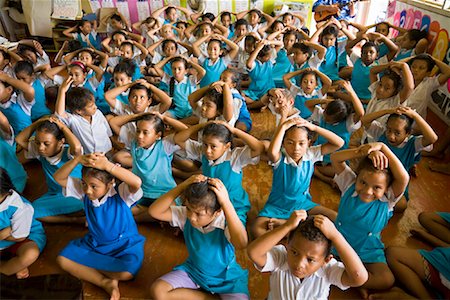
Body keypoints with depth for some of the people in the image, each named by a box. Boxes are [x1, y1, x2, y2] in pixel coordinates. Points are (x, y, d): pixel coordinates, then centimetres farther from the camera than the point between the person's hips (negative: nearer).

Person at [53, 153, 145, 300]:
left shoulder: (121, 194, -24)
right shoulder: (83, 191, -8)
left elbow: (137, 183, -46)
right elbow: (58, 178, -14)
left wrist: (108, 165, -48)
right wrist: (78, 159, -32)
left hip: (124, 246, -5)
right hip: (93, 243, 5)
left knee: (127, 273, -31)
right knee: (62, 259, -12)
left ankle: (86, 265, -4)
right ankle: (106, 283, -14)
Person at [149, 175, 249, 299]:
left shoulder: (226, 222, -28)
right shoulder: (185, 215, -15)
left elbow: (241, 243, -49)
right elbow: (154, 211, -23)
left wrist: (226, 203, -48)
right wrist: (182, 187, -33)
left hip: (226, 278, -4)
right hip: (193, 271, 5)